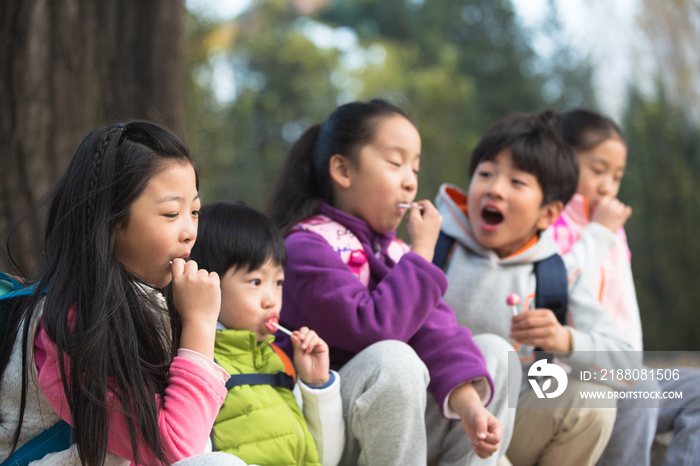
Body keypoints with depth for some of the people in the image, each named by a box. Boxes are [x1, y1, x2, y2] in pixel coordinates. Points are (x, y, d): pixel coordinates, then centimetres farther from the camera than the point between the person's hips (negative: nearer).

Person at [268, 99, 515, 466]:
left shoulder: (394, 251, 14)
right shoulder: (307, 246, -12)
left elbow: (432, 327, -3)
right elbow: (370, 327, -25)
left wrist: (467, 402, -19)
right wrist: (422, 254, -16)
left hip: (393, 426, 8)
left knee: (493, 350, 1)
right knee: (392, 359, -35)